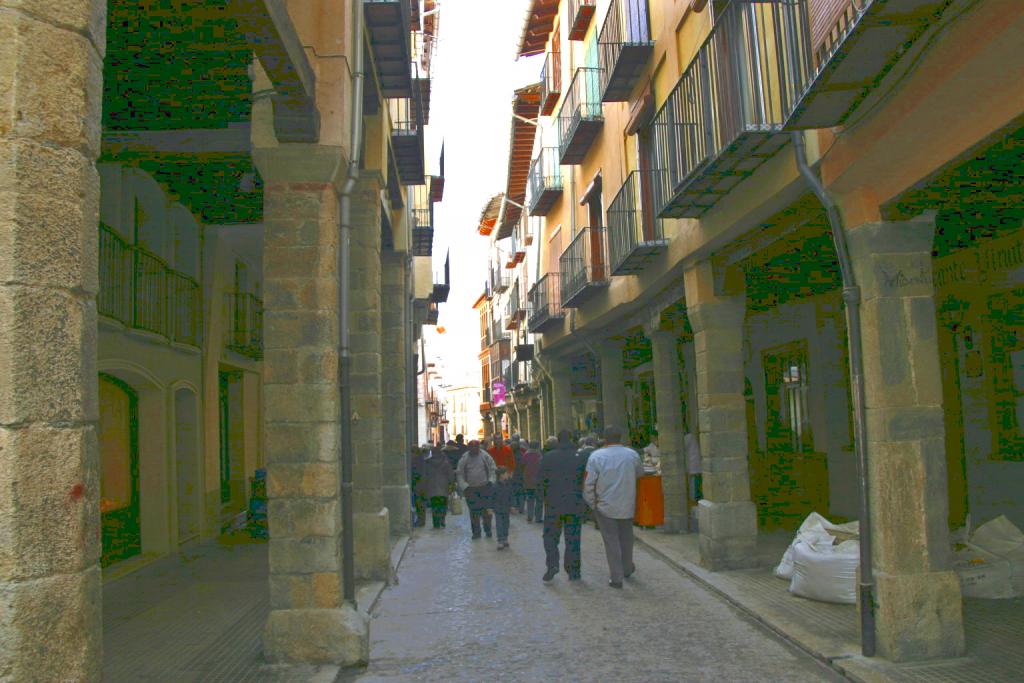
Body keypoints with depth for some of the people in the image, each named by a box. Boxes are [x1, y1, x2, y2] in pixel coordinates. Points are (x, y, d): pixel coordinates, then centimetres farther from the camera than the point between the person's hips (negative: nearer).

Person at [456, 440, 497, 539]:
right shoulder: (464, 458, 0)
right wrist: (464, 487, -7)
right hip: (470, 489, 0)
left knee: (486, 510, 1)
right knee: (474, 511, 2)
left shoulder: (485, 456, 1)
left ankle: (487, 530, 17)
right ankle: (476, 532, 12)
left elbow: (492, 470, 6)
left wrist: (491, 481, -6)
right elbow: (460, 474, 3)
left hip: (485, 487, 0)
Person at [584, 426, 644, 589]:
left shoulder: (596, 456, -10)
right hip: (627, 506, 3)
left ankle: (617, 578, 4)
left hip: (605, 506, -2)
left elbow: (589, 483, -11)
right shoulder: (632, 454, -2)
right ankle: (627, 568, 37)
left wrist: (591, 503, 1)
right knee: (626, 538, 20)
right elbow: (640, 473, 16)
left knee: (611, 541, 3)